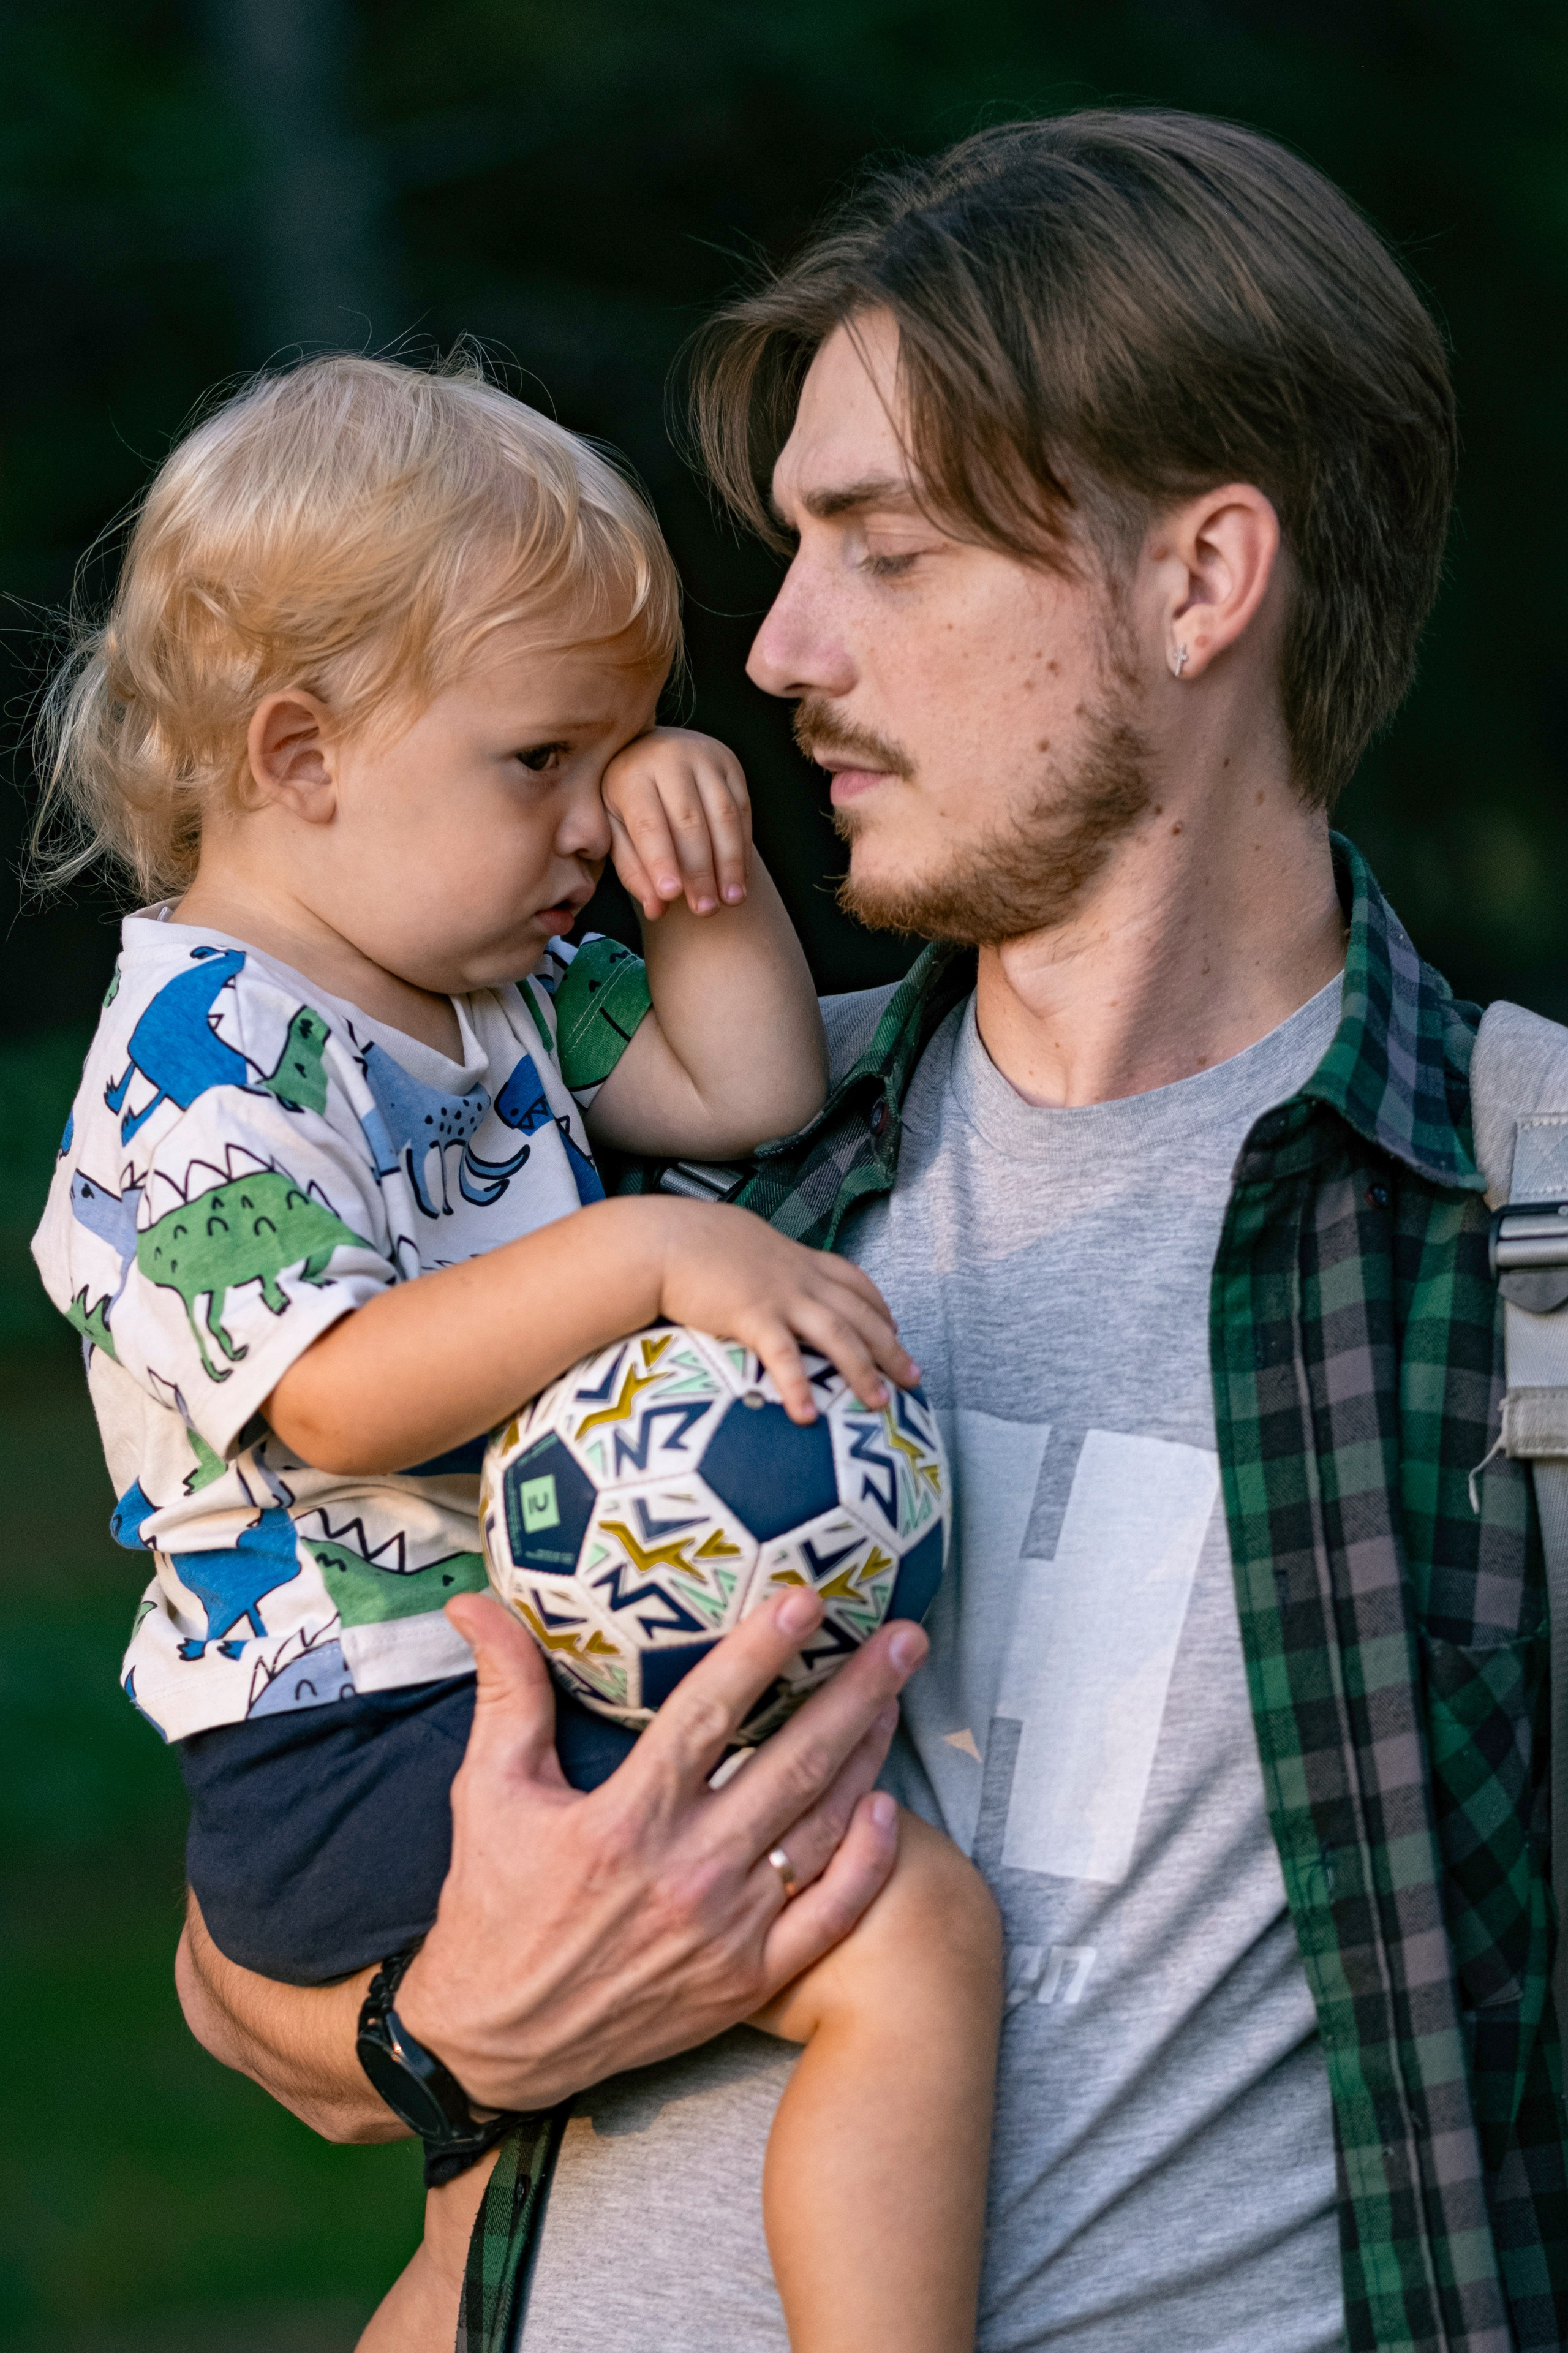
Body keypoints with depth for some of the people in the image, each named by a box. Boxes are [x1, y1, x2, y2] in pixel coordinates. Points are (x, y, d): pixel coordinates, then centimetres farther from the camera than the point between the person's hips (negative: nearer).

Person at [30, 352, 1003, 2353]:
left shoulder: (489, 985, 13)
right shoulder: (205, 1058, -16)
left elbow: (744, 1086, 19)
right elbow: (340, 1392, -26)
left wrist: (703, 858, 5)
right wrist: (641, 1254, -32)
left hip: (525, 1712, 11)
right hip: (356, 1757, -11)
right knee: (911, 1929, -26)